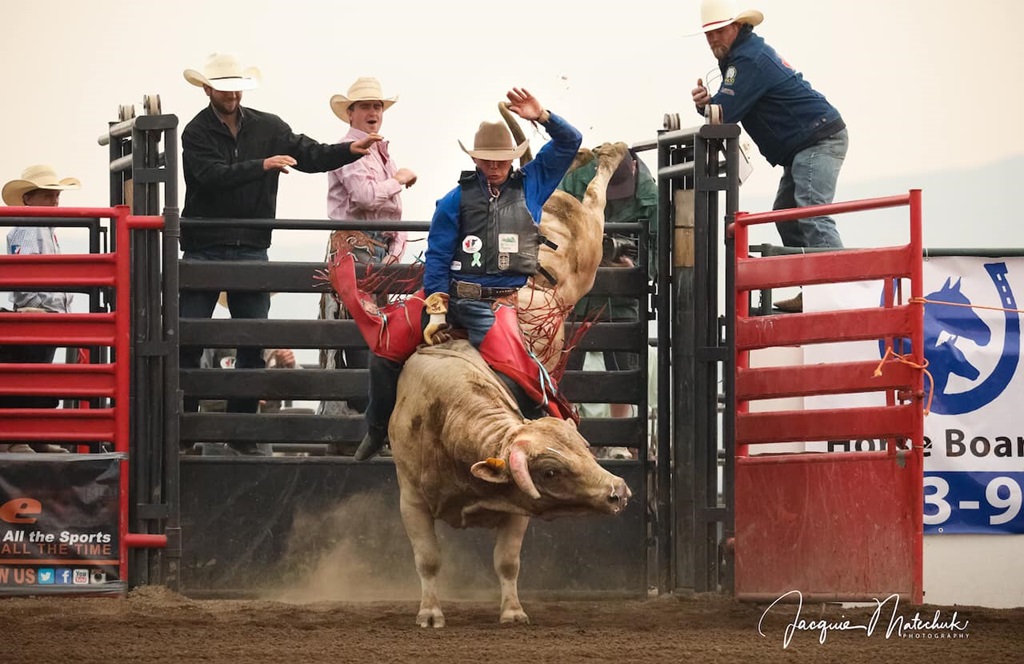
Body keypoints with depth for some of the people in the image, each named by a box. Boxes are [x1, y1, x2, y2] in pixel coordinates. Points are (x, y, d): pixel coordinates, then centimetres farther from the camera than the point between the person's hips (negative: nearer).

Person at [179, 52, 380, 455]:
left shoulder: (268, 128, 7)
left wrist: (351, 150, -12)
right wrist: (262, 166, -27)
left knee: (253, 345, 6)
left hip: (251, 251, 4)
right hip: (204, 251, -4)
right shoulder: (196, 133, -4)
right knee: (188, 342, -3)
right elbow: (212, 175, -20)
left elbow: (311, 156, 4)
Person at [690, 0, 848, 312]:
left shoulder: (750, 60, -16)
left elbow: (724, 113, -21)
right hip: (804, 146, 12)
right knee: (785, 216, 13)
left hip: (819, 140, -12)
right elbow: (721, 109, 14)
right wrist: (706, 101, -9)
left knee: (813, 215, -22)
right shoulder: (739, 55, 18)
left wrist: (705, 103, 0)